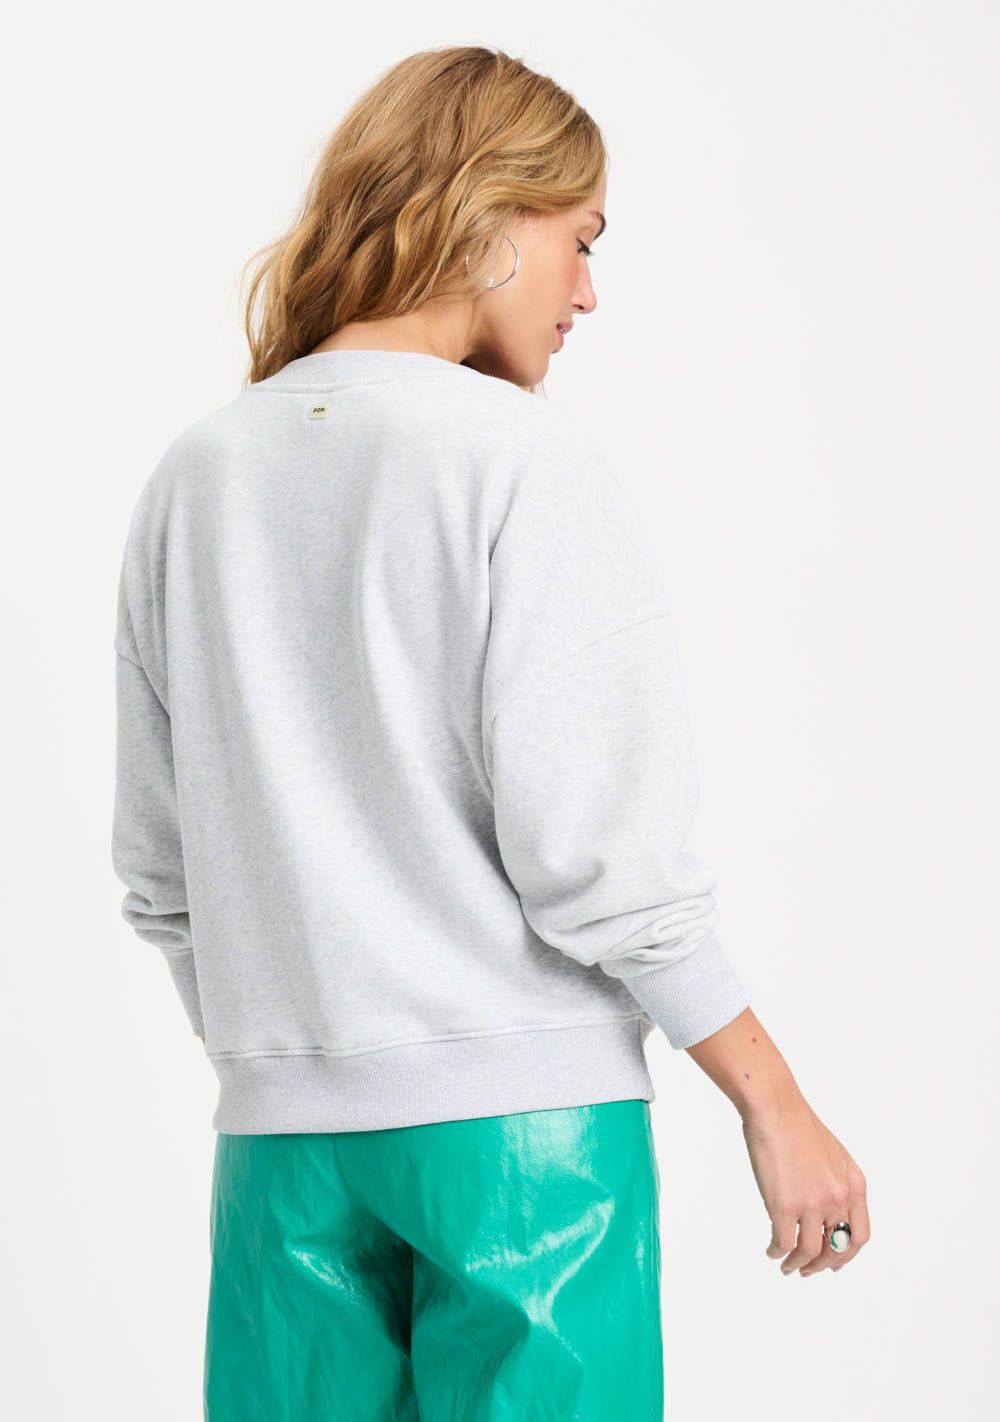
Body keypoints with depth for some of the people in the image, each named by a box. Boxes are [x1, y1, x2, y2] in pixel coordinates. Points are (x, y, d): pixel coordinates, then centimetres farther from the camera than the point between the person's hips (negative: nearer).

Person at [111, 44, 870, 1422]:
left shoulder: (194, 478, 9)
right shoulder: (523, 456, -9)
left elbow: (161, 872, 13)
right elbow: (587, 834, -14)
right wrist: (774, 1100, -6)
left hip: (283, 1130, 5)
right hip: (524, 1104, -5)